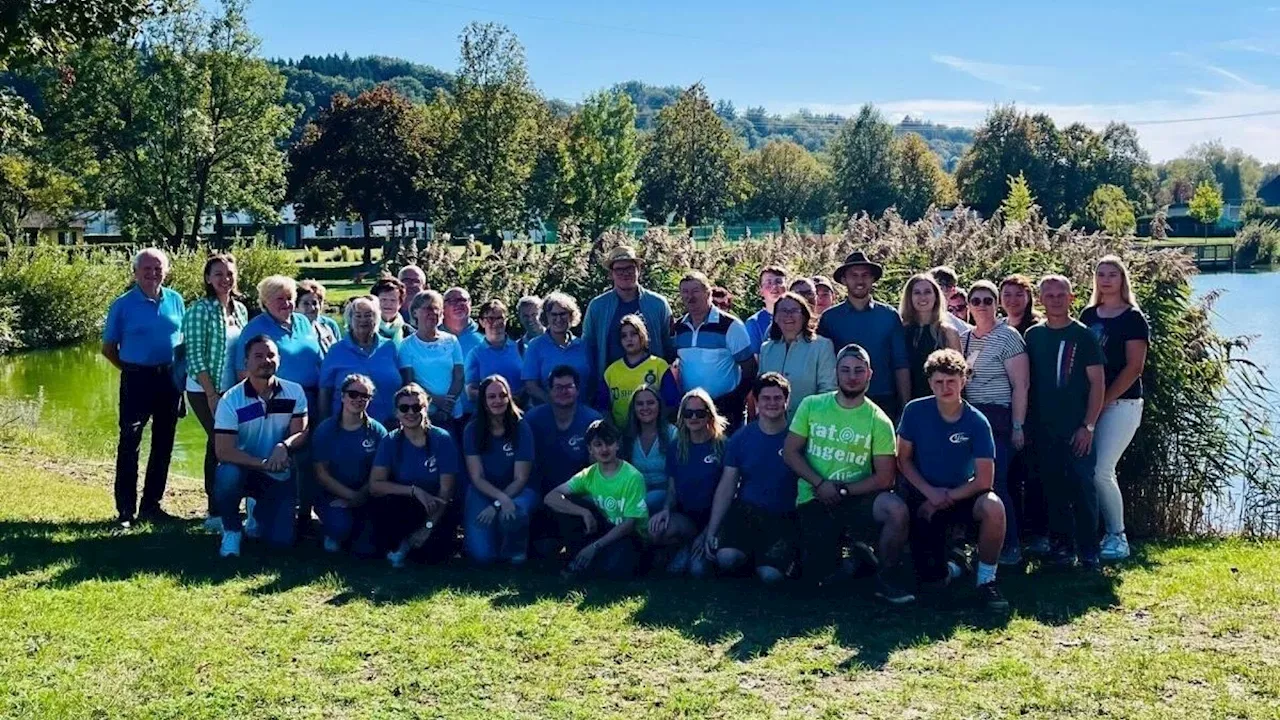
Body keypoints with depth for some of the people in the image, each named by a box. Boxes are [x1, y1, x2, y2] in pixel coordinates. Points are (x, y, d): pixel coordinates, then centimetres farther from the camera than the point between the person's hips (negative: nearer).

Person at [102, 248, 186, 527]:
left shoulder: (175, 300, 6)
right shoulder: (123, 305, -4)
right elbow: (108, 348, 2)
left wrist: (179, 369, 6)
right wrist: (130, 368, 3)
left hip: (170, 379, 4)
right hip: (137, 379, -4)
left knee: (163, 443, 10)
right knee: (129, 443, -5)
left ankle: (151, 504, 21)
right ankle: (126, 509, 0)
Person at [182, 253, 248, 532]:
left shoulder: (240, 309, 8)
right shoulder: (200, 310, -11)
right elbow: (195, 357, -14)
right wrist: (212, 395, -17)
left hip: (233, 390, 6)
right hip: (205, 391, -6)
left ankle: (218, 509, 18)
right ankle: (217, 512, 1)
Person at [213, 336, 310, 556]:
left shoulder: (294, 392, -7)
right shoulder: (231, 400, -15)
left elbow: (301, 433, -10)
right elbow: (223, 451, -21)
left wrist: (284, 446, -33)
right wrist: (264, 463, -31)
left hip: (280, 476, 2)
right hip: (245, 471, -2)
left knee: (282, 539, -8)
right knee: (228, 475, -37)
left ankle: (258, 512, 28)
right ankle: (231, 531, -9)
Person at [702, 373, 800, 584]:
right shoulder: (741, 438, 5)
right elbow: (726, 487, 4)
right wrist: (711, 532, -2)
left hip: (784, 518, -1)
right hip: (747, 511, 1)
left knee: (770, 574, -24)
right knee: (726, 557, -28)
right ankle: (751, 553, 7)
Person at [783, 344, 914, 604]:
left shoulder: (878, 421, -4)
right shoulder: (811, 406, 1)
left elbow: (884, 477, -7)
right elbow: (790, 452, 1)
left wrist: (842, 490, -15)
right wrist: (820, 484, -12)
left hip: (856, 497, 0)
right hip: (813, 499, 0)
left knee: (897, 509, -32)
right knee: (823, 578, -12)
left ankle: (884, 580, -9)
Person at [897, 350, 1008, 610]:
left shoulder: (976, 422, -14)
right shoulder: (915, 411, -10)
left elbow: (985, 480, -16)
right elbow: (903, 460, -3)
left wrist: (947, 499, -15)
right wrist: (931, 493, -15)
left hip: (962, 495, 0)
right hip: (924, 496, 1)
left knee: (993, 507, -36)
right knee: (933, 581, -9)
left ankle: (986, 581, -15)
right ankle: (953, 562, 31)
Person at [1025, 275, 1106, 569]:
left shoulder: (1083, 336, -1)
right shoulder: (1033, 336, 7)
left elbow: (1097, 382, -3)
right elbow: (1025, 381, 10)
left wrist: (1088, 426, -9)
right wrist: (1027, 424, 4)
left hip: (1077, 429, -3)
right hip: (1044, 430, 3)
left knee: (1083, 488, -4)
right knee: (1054, 489, 6)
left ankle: (1088, 550, 4)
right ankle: (1063, 544, 16)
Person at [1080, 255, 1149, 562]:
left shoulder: (1133, 318, -2)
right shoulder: (1088, 315, 13)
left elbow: (1134, 368, -9)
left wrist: (1103, 401, -14)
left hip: (1121, 403, -5)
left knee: (1101, 471, -13)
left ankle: (1118, 538, 2)